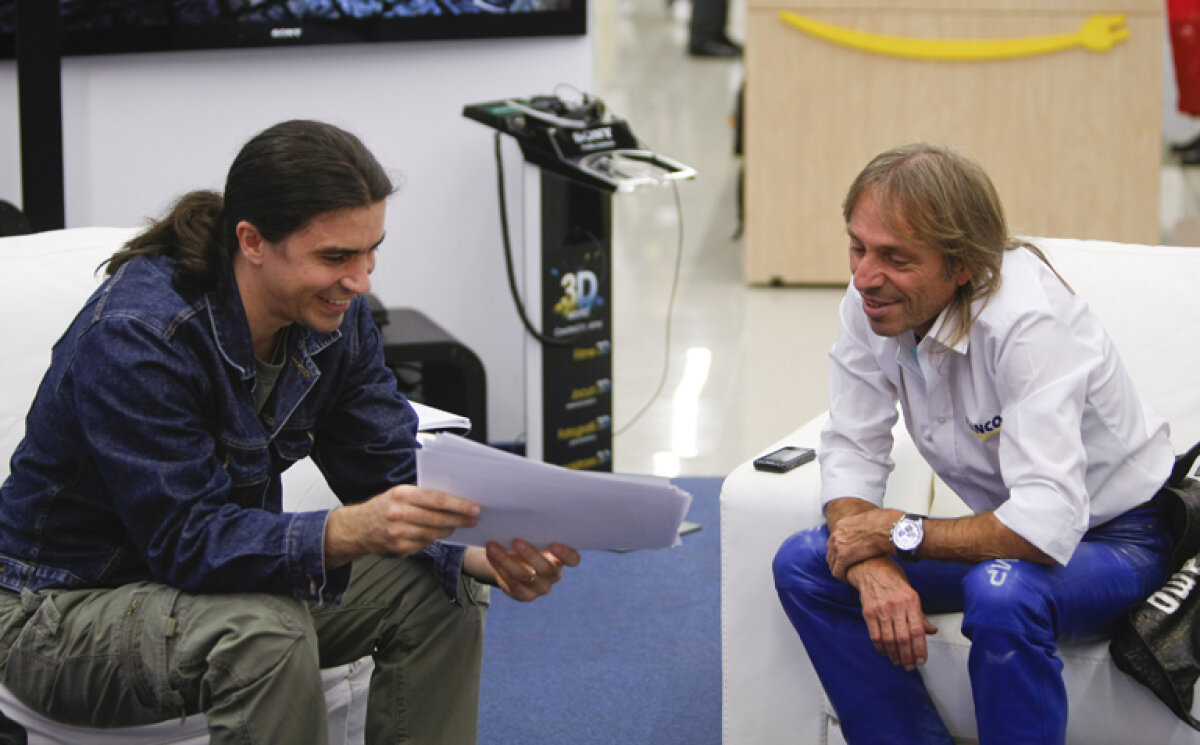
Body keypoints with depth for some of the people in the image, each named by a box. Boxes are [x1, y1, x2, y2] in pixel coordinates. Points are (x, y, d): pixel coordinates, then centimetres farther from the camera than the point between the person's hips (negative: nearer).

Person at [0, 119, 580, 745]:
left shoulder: (334, 316, -8)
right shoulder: (134, 335, -30)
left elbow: (395, 475, -7)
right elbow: (184, 540, -33)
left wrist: (486, 556, -28)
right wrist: (349, 533, -48)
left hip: (223, 570, 7)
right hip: (67, 611, -7)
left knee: (439, 589, -9)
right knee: (265, 632, -35)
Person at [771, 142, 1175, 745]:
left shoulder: (1028, 321, -32)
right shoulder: (870, 304, -11)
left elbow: (1048, 526, -39)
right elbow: (851, 451, -5)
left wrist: (896, 532, -25)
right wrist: (872, 566, -26)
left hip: (1118, 541, -7)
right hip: (1004, 529, 7)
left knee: (1002, 593, -38)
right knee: (803, 564, -8)